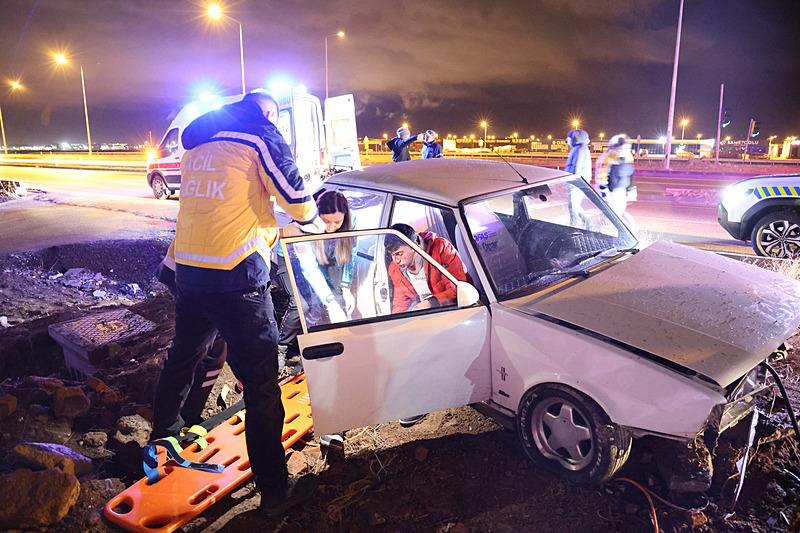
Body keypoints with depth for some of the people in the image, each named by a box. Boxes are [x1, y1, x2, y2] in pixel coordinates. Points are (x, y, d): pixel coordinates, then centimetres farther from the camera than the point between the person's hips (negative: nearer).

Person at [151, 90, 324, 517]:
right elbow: (294, 195, -2)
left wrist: (267, 224, 31)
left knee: (183, 355, 28)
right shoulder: (261, 136, -1)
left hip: (188, 269, 8)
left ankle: (163, 431, 49)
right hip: (236, 275, -7)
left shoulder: (197, 142, 19)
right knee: (260, 383, -2)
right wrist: (313, 223, 18)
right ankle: (275, 490, 5)